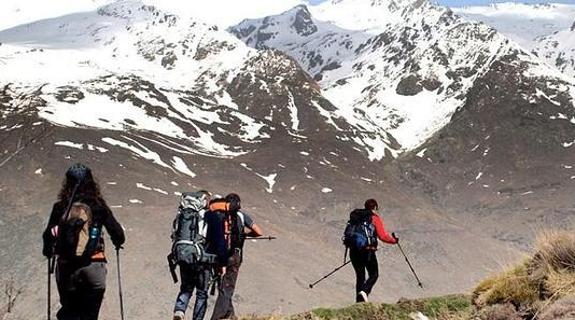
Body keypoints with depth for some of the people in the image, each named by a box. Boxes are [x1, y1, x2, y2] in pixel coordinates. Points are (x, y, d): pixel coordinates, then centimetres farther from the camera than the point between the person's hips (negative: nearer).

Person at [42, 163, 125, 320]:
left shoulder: (60, 207, -4)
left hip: (66, 267, 1)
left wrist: (48, 252, 22)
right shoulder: (99, 206, -4)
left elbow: (49, 235, 0)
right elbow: (118, 235, -2)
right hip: (94, 266, 0)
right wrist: (118, 243, 22)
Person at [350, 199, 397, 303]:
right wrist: (394, 240, 7)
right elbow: (382, 236, -9)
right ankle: (364, 291, -15)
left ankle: (359, 301, 11)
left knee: (360, 276, 15)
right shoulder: (375, 218, -2)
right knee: (374, 275, 10)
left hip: (354, 250, 5)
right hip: (368, 251, -5)